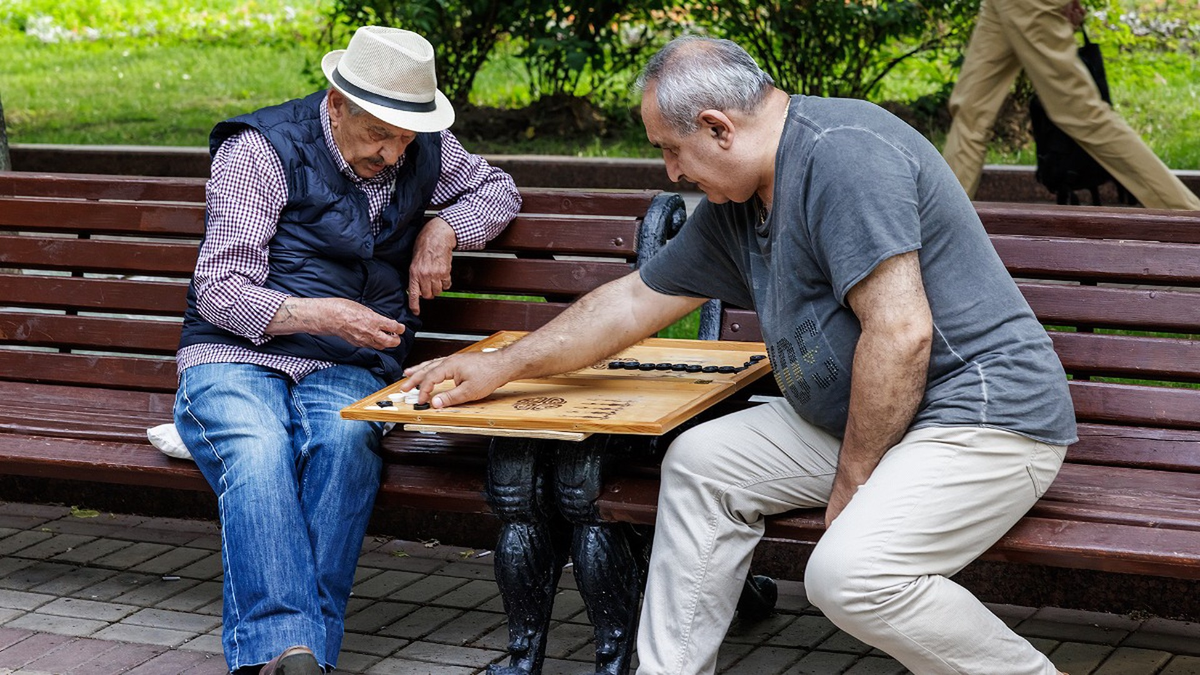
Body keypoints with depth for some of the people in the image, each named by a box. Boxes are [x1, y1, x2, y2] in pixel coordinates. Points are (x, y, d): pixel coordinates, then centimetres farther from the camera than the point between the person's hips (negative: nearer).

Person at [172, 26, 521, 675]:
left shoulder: (423, 150, 10)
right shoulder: (262, 149, -6)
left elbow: (497, 189, 30)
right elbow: (217, 290, -9)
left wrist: (444, 229, 6)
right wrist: (319, 314, -26)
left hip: (346, 369, 3)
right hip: (235, 356, -3)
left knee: (344, 441, -35)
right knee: (257, 453, -38)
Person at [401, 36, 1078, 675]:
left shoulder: (843, 154, -20)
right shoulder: (736, 206, 11)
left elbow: (901, 332, -26)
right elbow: (634, 301, 22)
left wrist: (850, 483, -17)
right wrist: (502, 366, 26)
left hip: (983, 413, -10)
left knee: (848, 571, -30)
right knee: (700, 461, 5)